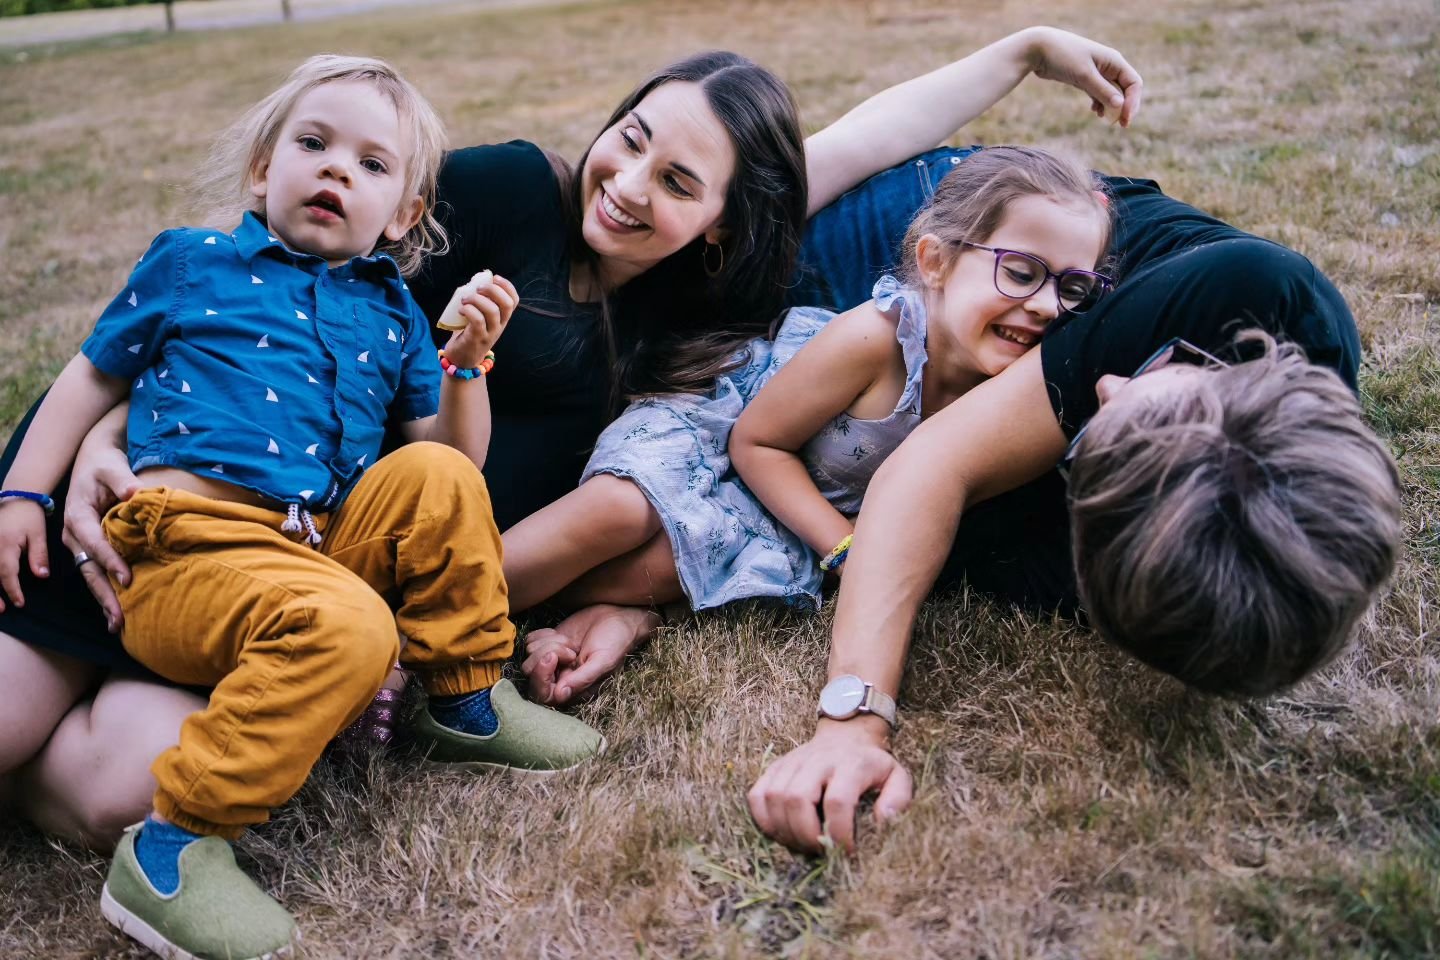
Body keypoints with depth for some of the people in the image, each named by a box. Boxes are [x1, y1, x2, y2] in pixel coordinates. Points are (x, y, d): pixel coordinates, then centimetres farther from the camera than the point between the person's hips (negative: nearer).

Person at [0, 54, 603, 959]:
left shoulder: (392, 312, 19)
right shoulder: (193, 262, 13)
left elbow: (455, 454, 15)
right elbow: (94, 377, 19)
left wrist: (467, 360, 0)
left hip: (328, 544, 4)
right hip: (188, 552, -4)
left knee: (437, 479, -18)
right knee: (346, 623, -33)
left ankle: (468, 700, -3)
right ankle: (171, 849, -25)